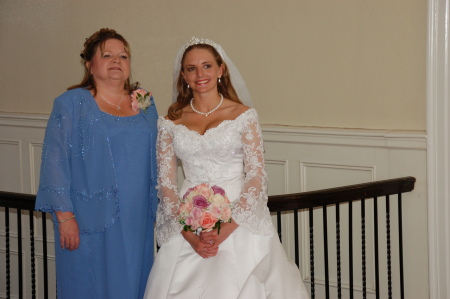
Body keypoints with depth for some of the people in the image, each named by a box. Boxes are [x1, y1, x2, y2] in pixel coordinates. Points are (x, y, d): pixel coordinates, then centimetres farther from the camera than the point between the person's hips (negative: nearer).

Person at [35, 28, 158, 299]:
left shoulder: (146, 105, 11)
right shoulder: (71, 104, -2)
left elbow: (156, 162, 16)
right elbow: (55, 162, -7)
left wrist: (157, 211, 11)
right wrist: (64, 216, -13)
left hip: (137, 224, 4)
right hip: (89, 223, -4)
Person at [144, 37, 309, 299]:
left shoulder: (244, 115, 0)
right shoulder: (171, 123, 7)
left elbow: (257, 177, -5)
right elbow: (166, 183, 3)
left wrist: (226, 229, -15)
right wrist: (188, 234, -10)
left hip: (238, 221, -2)